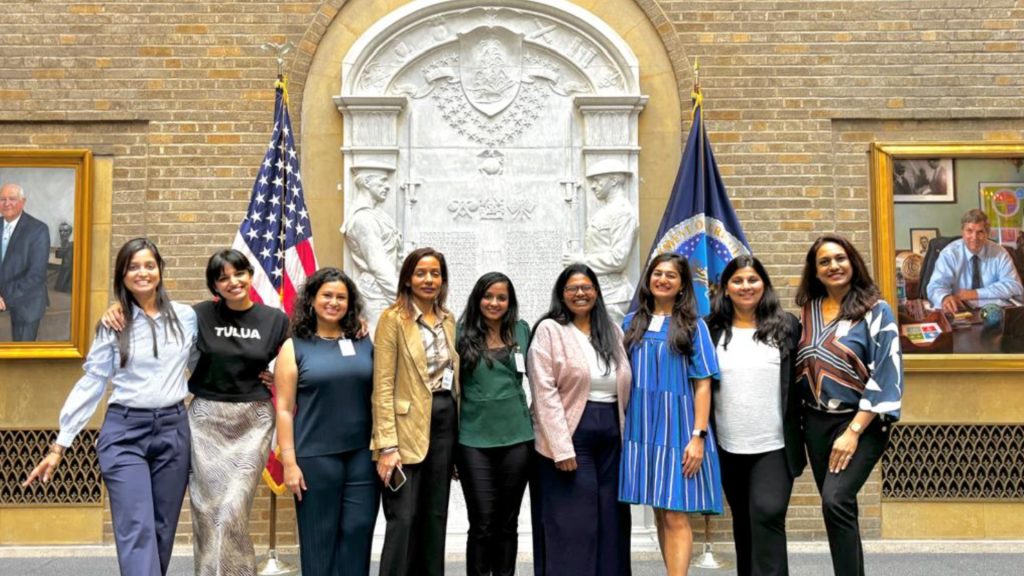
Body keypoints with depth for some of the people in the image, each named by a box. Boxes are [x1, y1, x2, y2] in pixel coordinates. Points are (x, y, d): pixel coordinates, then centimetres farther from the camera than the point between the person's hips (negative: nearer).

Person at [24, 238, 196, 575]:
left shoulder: (186, 317, 5)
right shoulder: (113, 324, 2)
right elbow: (91, 383, 2)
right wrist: (60, 444, -1)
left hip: (173, 430, 2)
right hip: (124, 433, -2)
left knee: (163, 530, 8)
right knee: (136, 531, -9)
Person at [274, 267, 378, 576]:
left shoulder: (364, 344, 8)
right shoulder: (294, 347, 1)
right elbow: (284, 408, -2)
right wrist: (289, 461, -7)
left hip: (363, 454, 2)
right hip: (315, 457, -2)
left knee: (358, 532, 4)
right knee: (319, 537, 6)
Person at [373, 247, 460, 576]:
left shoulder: (448, 319, 12)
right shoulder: (393, 318, -6)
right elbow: (383, 386, -11)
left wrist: (458, 430, 11)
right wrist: (387, 444, -17)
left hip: (445, 421, 6)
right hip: (408, 425, -6)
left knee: (436, 515, 12)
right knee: (403, 518, -5)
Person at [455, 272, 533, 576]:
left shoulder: (522, 330, 6)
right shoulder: (462, 333, -2)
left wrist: (533, 418, 14)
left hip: (517, 437, 2)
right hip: (474, 439, -2)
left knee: (508, 522, 10)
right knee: (482, 523, -1)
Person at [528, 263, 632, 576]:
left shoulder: (613, 332, 14)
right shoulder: (549, 330, -3)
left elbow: (625, 388, 15)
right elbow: (545, 393, -11)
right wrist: (561, 447, -17)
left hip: (612, 435, 5)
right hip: (570, 436, -5)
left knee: (610, 521, 9)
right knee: (571, 524, -2)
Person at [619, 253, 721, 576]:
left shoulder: (693, 326, 1)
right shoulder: (632, 324, 10)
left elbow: (702, 384, -4)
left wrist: (698, 436, -11)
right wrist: (621, 426, 5)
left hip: (677, 430, -3)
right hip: (642, 429, 3)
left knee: (676, 515, -7)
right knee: (659, 514, 9)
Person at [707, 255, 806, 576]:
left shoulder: (787, 326, 2)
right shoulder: (712, 330, 2)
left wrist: (802, 429, 2)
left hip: (775, 445, -2)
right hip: (730, 447, 2)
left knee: (767, 516, -13)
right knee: (743, 523, 14)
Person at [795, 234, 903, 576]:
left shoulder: (876, 311, -6)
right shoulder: (807, 312, 9)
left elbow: (885, 376, -12)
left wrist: (854, 431, -17)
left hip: (861, 422, -5)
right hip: (817, 423, 5)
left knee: (836, 500, -21)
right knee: (839, 508, 9)